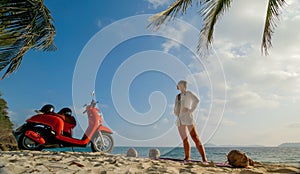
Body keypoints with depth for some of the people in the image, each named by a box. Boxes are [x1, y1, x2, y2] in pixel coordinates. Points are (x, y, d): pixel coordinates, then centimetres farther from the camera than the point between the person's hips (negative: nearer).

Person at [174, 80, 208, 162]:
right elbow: (175, 108, 27)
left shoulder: (188, 93, 0)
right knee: (184, 139, 9)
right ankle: (187, 157, 18)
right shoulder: (178, 96, 19)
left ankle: (204, 159, -11)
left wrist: (190, 110, -16)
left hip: (188, 118, -6)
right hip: (180, 119, 7)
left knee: (195, 138, -11)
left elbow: (196, 100, -17)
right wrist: (176, 113, 7)